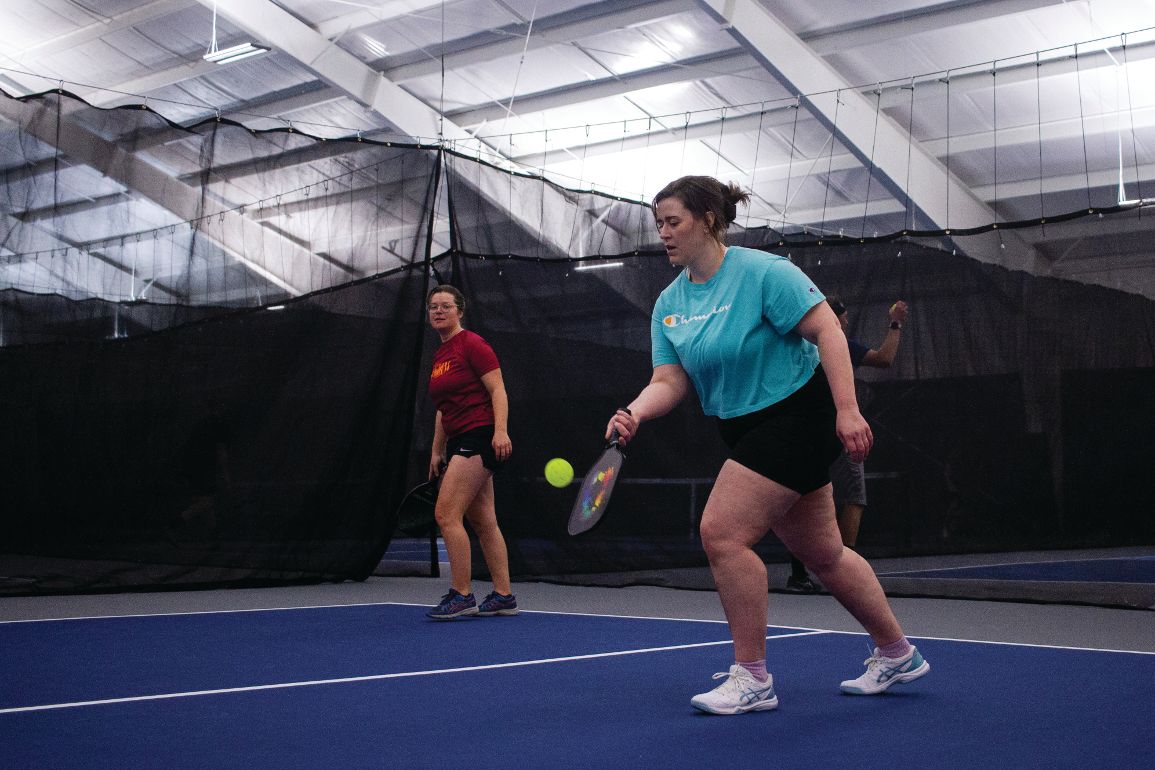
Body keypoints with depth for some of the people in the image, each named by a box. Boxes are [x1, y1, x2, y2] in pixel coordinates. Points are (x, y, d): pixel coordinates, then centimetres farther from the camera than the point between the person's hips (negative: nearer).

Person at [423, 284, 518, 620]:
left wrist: (500, 431, -24)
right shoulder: (439, 355, 18)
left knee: (446, 514, -13)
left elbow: (498, 390, -13)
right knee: (483, 521, 8)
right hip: (458, 442, 9)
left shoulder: (472, 344, -7)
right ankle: (503, 596, 12)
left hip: (479, 435, -9)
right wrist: (436, 451, 21)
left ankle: (462, 595, -8)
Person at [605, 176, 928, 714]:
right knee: (821, 552, 14)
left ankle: (752, 678, -3)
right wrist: (636, 412, -21)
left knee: (722, 532, -16)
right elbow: (669, 380, 0)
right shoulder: (668, 304, 5)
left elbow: (827, 330, -18)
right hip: (745, 428, 8)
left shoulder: (762, 272, -15)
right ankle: (896, 654, 32)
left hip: (799, 415, -8)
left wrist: (847, 410, -25)